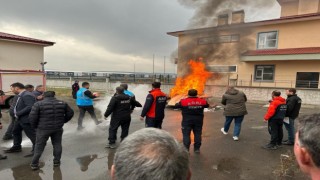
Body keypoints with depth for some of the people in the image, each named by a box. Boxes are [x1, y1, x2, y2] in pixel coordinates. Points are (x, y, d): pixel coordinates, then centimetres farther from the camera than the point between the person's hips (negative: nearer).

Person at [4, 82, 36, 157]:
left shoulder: (27, 95, -22)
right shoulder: (21, 95, 11)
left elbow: (30, 107, -30)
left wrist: (18, 113, -23)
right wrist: (13, 111, 3)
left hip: (26, 119, -11)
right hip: (20, 119, 11)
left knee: (31, 134, -1)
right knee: (15, 131, 24)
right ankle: (16, 147, 42)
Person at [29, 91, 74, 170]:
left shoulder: (38, 104, -8)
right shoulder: (62, 103, 2)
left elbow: (32, 117, -11)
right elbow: (70, 113, 7)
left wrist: (35, 126, 5)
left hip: (43, 129, -2)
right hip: (58, 128, 3)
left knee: (39, 146, 10)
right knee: (57, 144, 15)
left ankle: (34, 164, 18)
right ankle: (57, 162, 22)